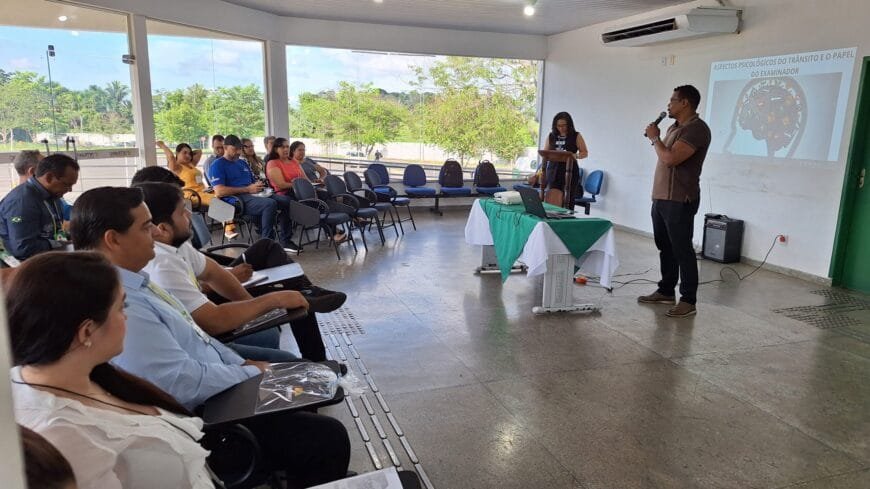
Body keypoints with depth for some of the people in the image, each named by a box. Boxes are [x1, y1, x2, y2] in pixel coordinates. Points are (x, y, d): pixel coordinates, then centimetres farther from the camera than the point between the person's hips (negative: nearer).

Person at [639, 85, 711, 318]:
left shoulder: (697, 129, -13)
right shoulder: (674, 127, 17)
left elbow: (671, 158, -22)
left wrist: (655, 137, -10)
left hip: (679, 201, -10)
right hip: (660, 198, 10)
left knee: (682, 250, -6)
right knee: (665, 247, 15)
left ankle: (688, 301, 0)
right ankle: (666, 291, 26)